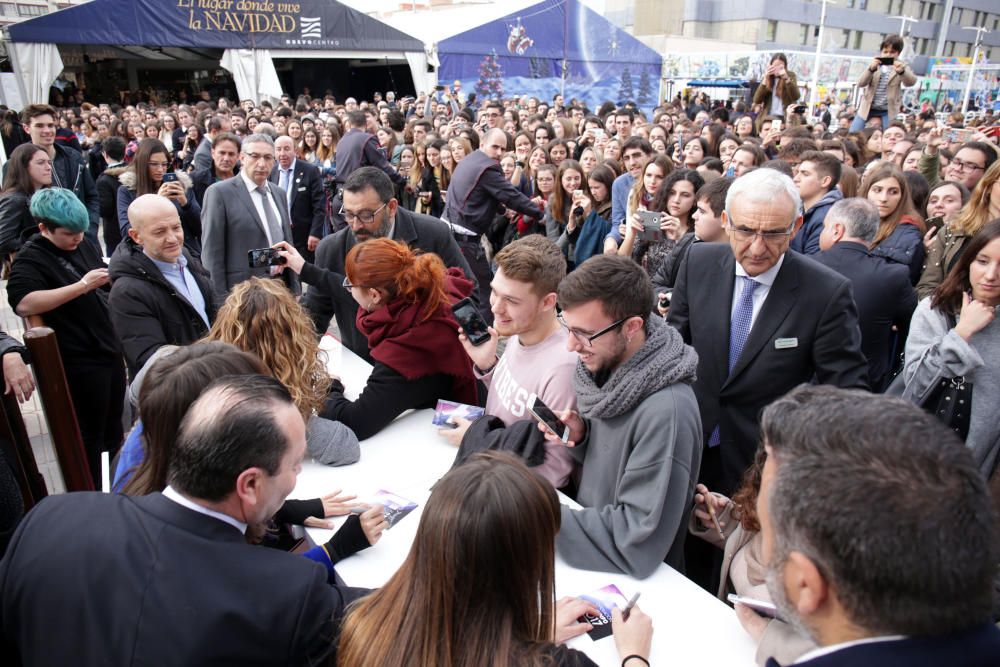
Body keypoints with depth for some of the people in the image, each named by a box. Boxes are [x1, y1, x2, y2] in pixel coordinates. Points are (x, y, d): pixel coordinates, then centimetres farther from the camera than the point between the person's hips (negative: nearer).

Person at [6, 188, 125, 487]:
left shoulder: (81, 246, 9)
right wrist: (83, 285, -30)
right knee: (89, 436, 6)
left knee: (113, 428, 21)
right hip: (79, 363, -7)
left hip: (110, 351, 8)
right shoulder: (30, 258, -12)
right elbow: (23, 303, -29)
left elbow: (105, 284, 24)